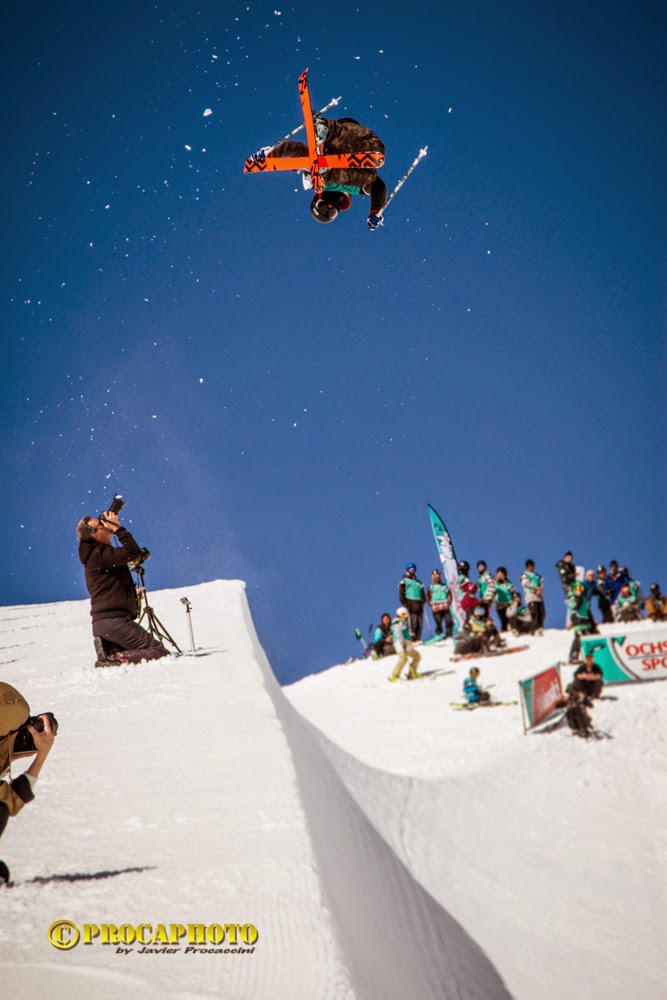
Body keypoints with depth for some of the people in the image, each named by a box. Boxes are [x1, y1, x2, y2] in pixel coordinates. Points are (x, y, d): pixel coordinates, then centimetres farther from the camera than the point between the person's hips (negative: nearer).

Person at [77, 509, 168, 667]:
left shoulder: (99, 553, 19)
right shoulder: (98, 555, -12)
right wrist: (117, 528, -16)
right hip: (113, 620, -10)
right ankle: (116, 660, -23)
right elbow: (132, 552, -24)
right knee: (158, 651, -14)